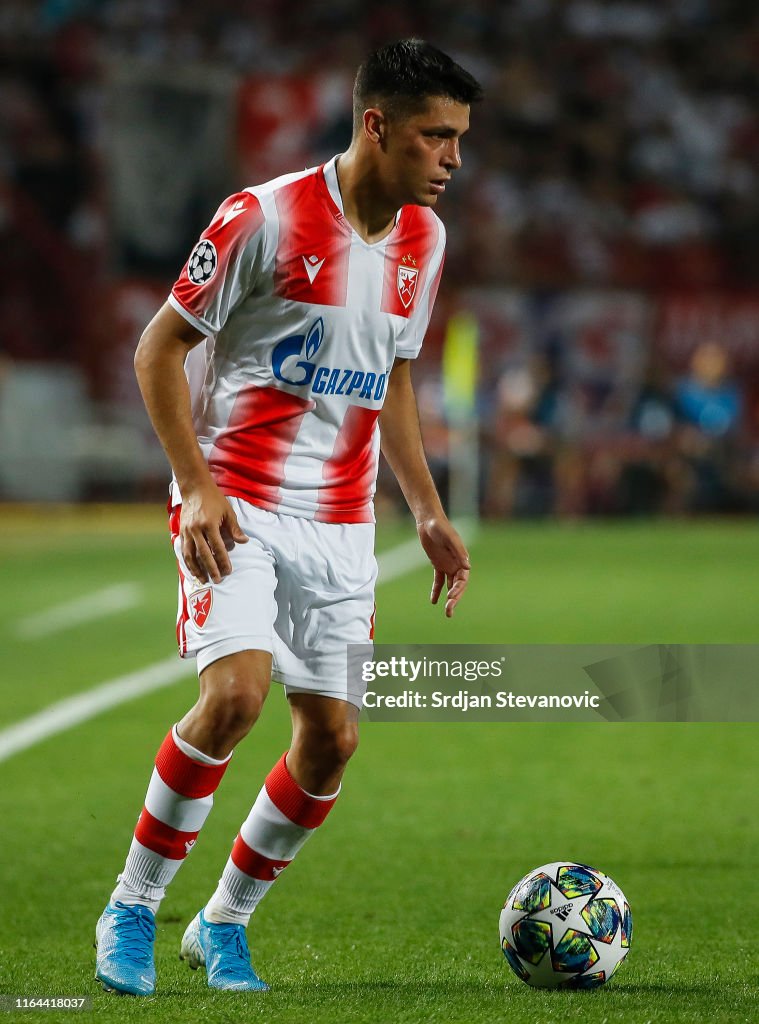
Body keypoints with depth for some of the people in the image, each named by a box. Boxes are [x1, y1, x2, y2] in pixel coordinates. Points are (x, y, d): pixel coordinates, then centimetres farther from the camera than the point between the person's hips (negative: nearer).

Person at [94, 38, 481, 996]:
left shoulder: (423, 239, 8)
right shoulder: (266, 217, -13)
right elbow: (158, 348, -7)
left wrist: (428, 513, 16)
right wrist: (198, 487, -16)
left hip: (342, 522, 7)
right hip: (238, 504, -6)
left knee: (331, 735, 2)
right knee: (235, 691, -25)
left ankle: (223, 924, 21)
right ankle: (131, 911, -9)